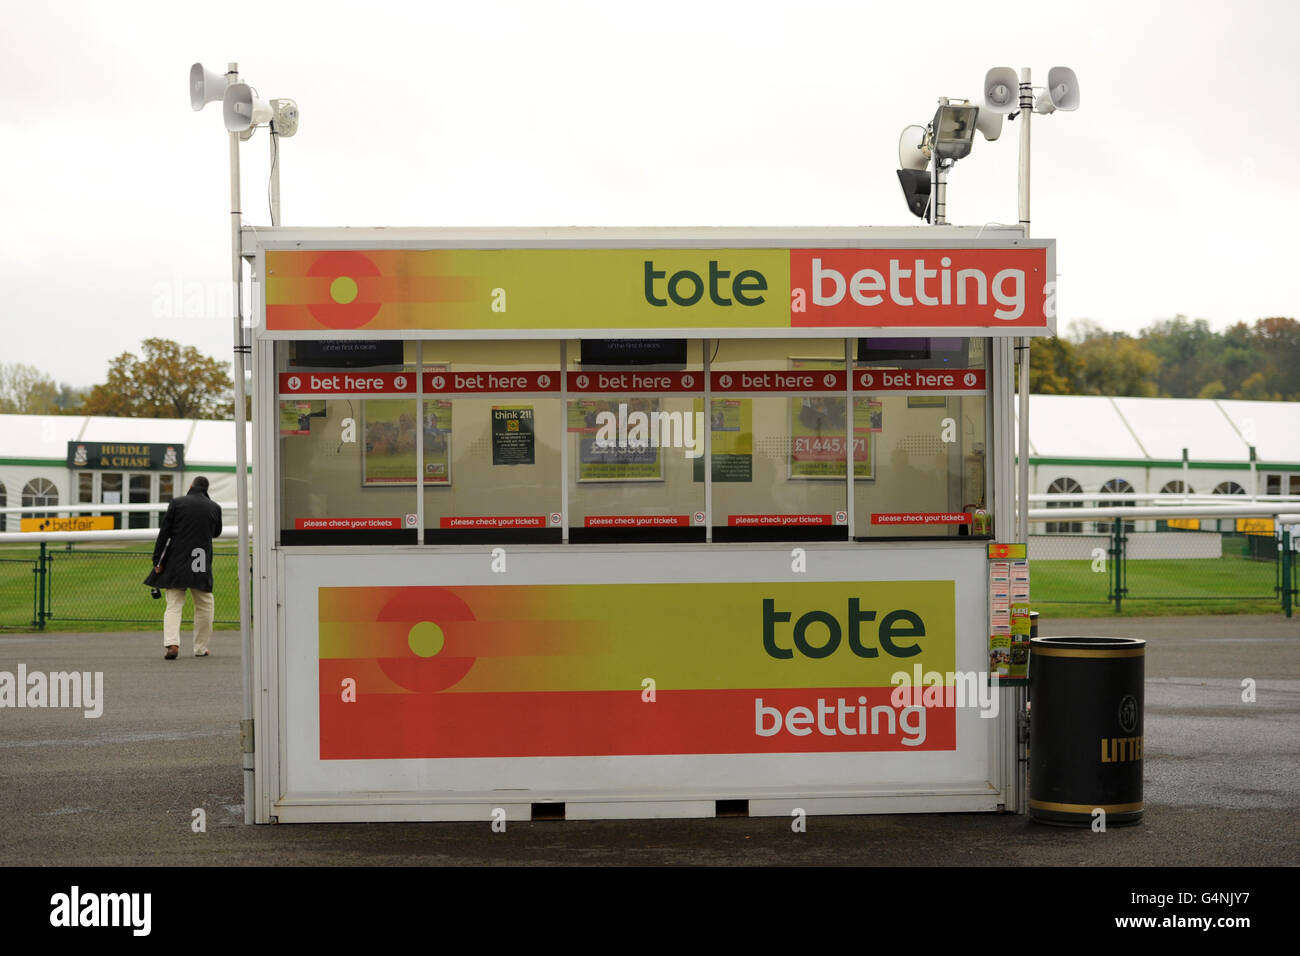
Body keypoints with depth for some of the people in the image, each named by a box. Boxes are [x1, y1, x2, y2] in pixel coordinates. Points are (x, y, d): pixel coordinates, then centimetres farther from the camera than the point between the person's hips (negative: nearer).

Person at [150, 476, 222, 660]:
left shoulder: (176, 503, -1)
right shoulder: (214, 507, 3)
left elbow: (164, 533, -4)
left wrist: (157, 561, 1)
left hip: (176, 563, 0)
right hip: (202, 565, 1)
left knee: (173, 606, 3)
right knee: (204, 607, 14)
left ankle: (171, 643, -16)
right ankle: (201, 648, 16)